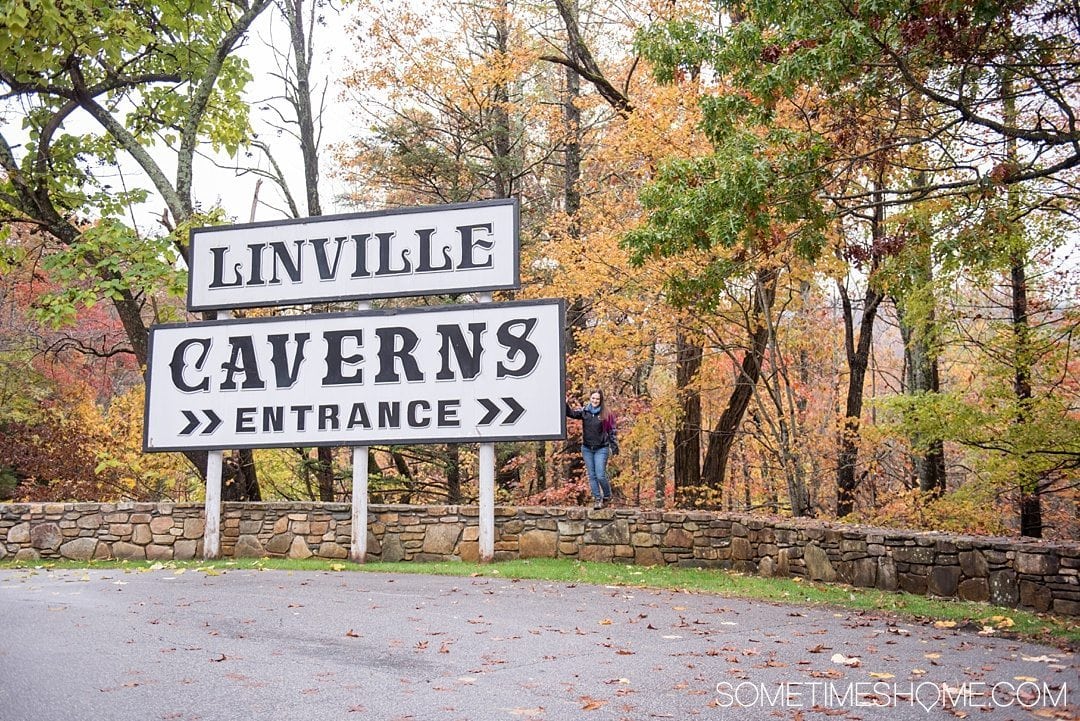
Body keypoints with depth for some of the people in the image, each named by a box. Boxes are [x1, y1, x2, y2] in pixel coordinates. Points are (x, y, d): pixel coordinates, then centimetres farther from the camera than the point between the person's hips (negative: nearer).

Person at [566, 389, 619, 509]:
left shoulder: (607, 414, -6)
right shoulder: (584, 411, 2)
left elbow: (612, 432, -3)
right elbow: (572, 413, -11)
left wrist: (615, 448, -5)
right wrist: (566, 405, -31)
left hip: (601, 449, -4)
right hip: (587, 449, 4)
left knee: (600, 476, -6)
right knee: (592, 476, 7)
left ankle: (607, 496, 18)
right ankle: (597, 499, 16)